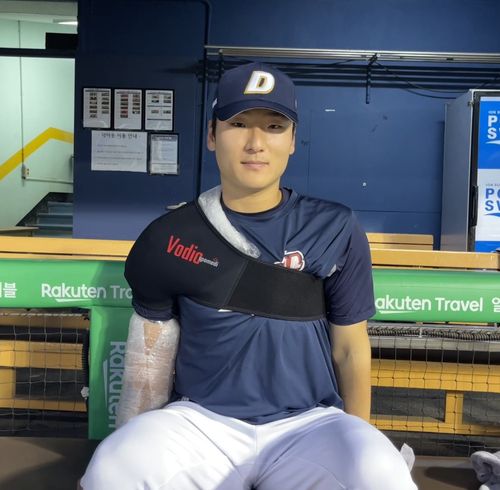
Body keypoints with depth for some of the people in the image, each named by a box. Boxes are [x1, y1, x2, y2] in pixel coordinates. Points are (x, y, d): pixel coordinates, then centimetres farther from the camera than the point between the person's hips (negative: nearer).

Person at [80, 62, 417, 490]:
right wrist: (137, 450, 12)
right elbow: (150, 357, 9)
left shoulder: (337, 230, 0)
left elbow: (350, 348, 6)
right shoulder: (170, 238, 1)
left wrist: (357, 449, 5)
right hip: (200, 419, 1)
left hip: (308, 421, 1)